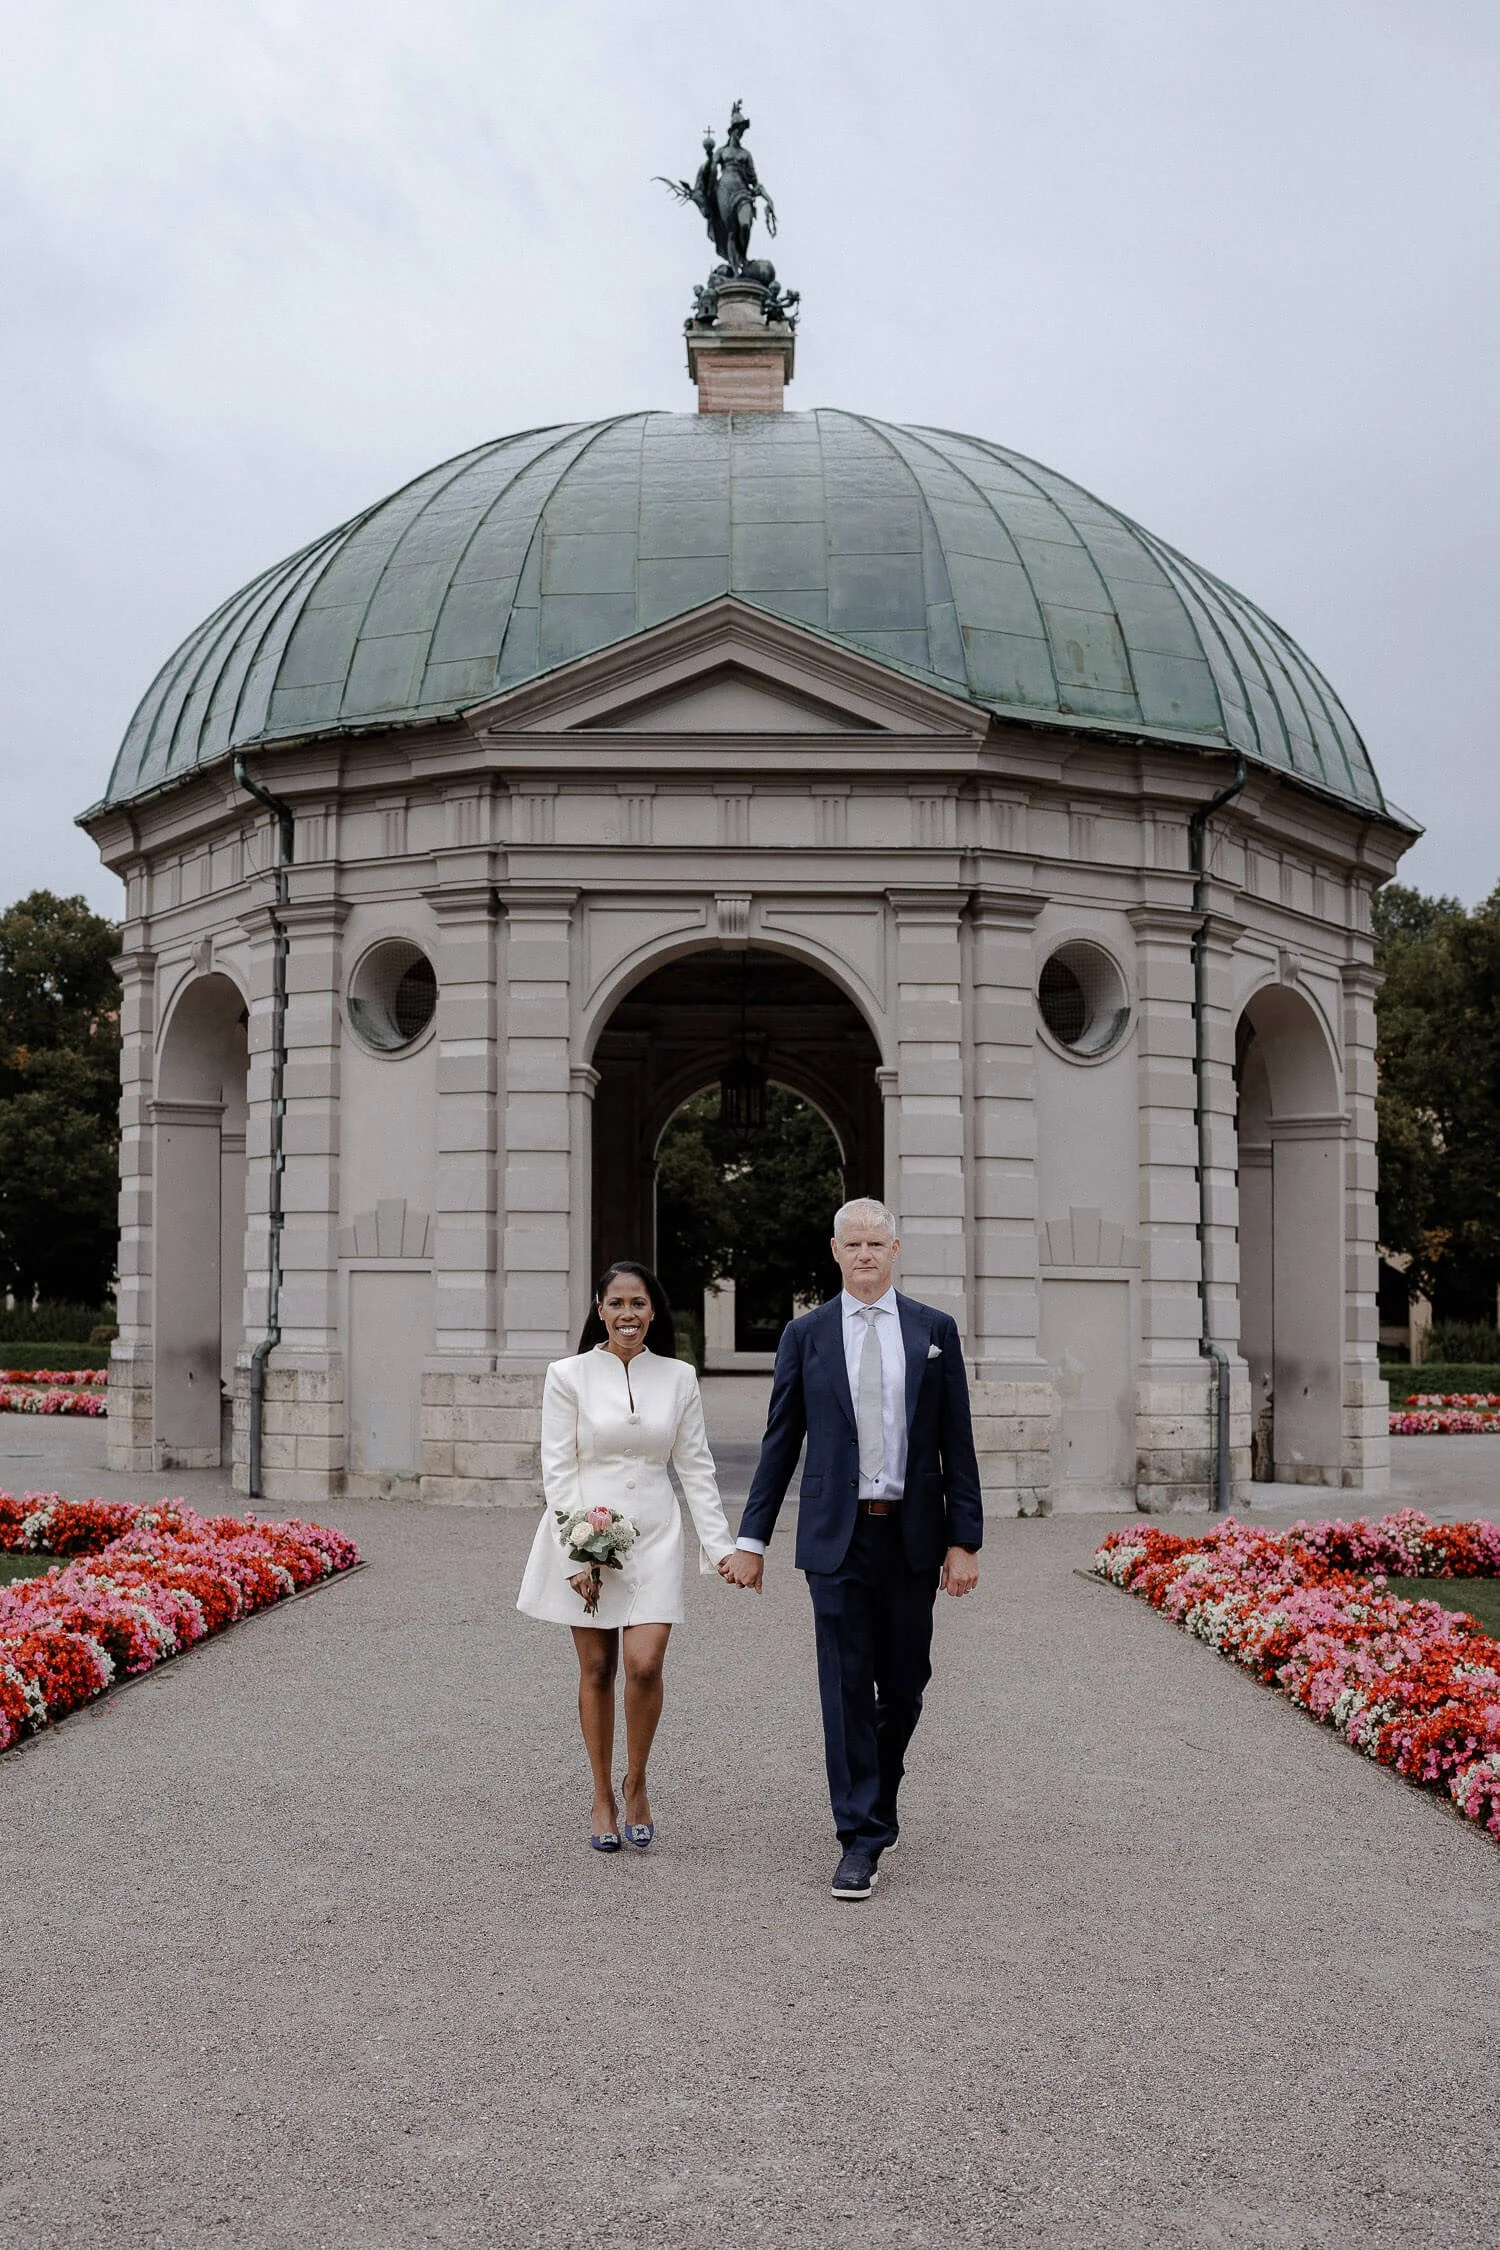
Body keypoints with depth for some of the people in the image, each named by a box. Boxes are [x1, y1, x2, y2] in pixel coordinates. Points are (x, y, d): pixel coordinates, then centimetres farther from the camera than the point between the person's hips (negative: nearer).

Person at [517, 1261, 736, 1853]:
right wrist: (577, 1555, -11)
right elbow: (557, 1469, -5)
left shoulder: (678, 1378, 4)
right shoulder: (569, 1375, -3)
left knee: (644, 1664, -11)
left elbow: (695, 1466, 7)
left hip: (654, 1534, 1)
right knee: (596, 1669, 6)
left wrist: (720, 1545, 0)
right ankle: (603, 1799, 20)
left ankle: (637, 1789, 10)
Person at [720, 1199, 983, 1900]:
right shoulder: (805, 1335, 4)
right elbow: (780, 1443, 7)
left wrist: (964, 1540, -2)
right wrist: (751, 1539, 4)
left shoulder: (934, 1330, 5)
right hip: (837, 1534, -1)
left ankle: (878, 1796, 35)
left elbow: (957, 1444, 4)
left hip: (913, 1534, 1)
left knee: (904, 1685, 9)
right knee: (847, 1685, -3)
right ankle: (862, 1839, 3)